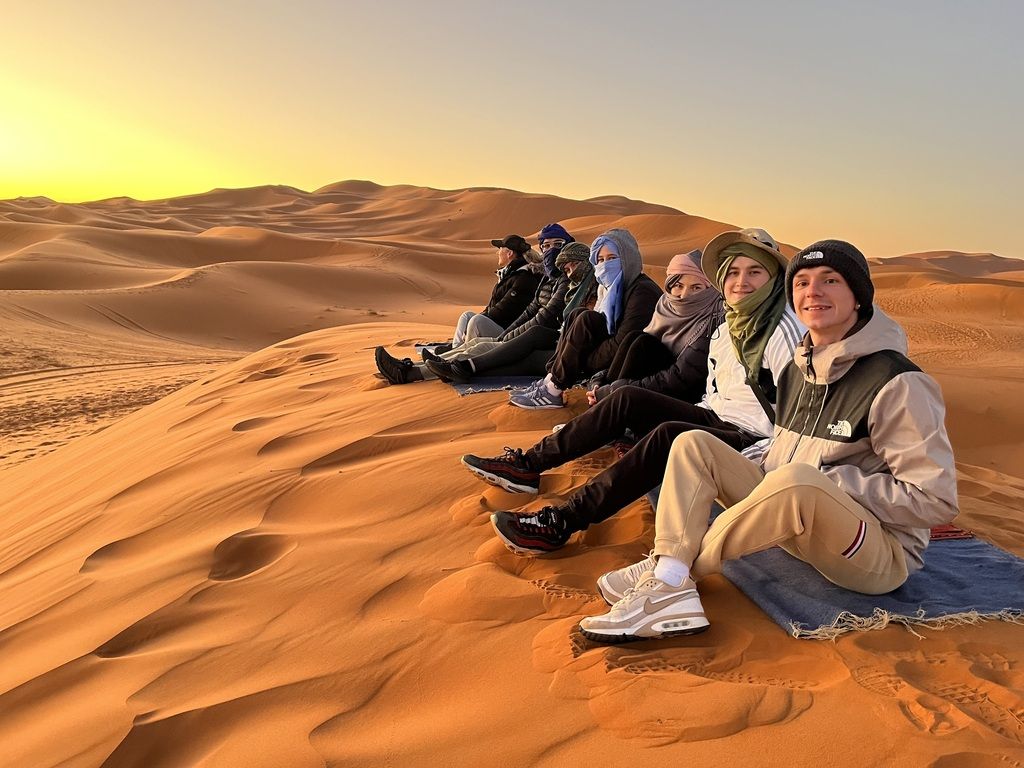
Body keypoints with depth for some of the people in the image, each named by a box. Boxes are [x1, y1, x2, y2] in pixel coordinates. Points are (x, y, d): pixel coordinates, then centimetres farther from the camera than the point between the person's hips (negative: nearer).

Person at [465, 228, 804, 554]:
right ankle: (528, 464, -10)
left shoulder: (784, 329, -12)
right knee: (628, 398, -10)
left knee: (668, 434, -36)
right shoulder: (722, 332, 12)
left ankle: (562, 522, -39)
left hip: (753, 443, -8)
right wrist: (695, 420, 5)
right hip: (715, 419, 8)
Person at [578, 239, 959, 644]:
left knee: (797, 480, -39)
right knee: (693, 444, -3)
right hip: (803, 528, 8)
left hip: (884, 552, -7)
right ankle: (671, 593, -22)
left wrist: (828, 482, -20)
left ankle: (675, 567, -20)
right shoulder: (798, 369, 9)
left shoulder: (897, 384, -15)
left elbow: (936, 500, -17)